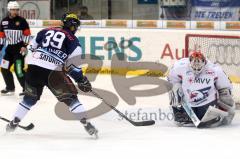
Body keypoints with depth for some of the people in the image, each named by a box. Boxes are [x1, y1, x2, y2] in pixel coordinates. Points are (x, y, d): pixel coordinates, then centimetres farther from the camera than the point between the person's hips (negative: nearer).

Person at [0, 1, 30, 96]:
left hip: (19, 48, -6)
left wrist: (24, 46, -16)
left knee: (18, 69, -15)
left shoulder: (21, 21, -7)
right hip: (9, 48, 6)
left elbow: (27, 34, -8)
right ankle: (10, 88, 22)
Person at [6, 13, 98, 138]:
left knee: (31, 97, 24)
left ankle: (14, 122, 26)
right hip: (52, 71, -4)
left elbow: (32, 46, 27)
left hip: (33, 67, 4)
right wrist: (81, 79, 6)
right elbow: (73, 63, -2)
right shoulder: (72, 39, 7)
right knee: (70, 96, 3)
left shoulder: (46, 31, 21)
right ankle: (85, 123, -6)